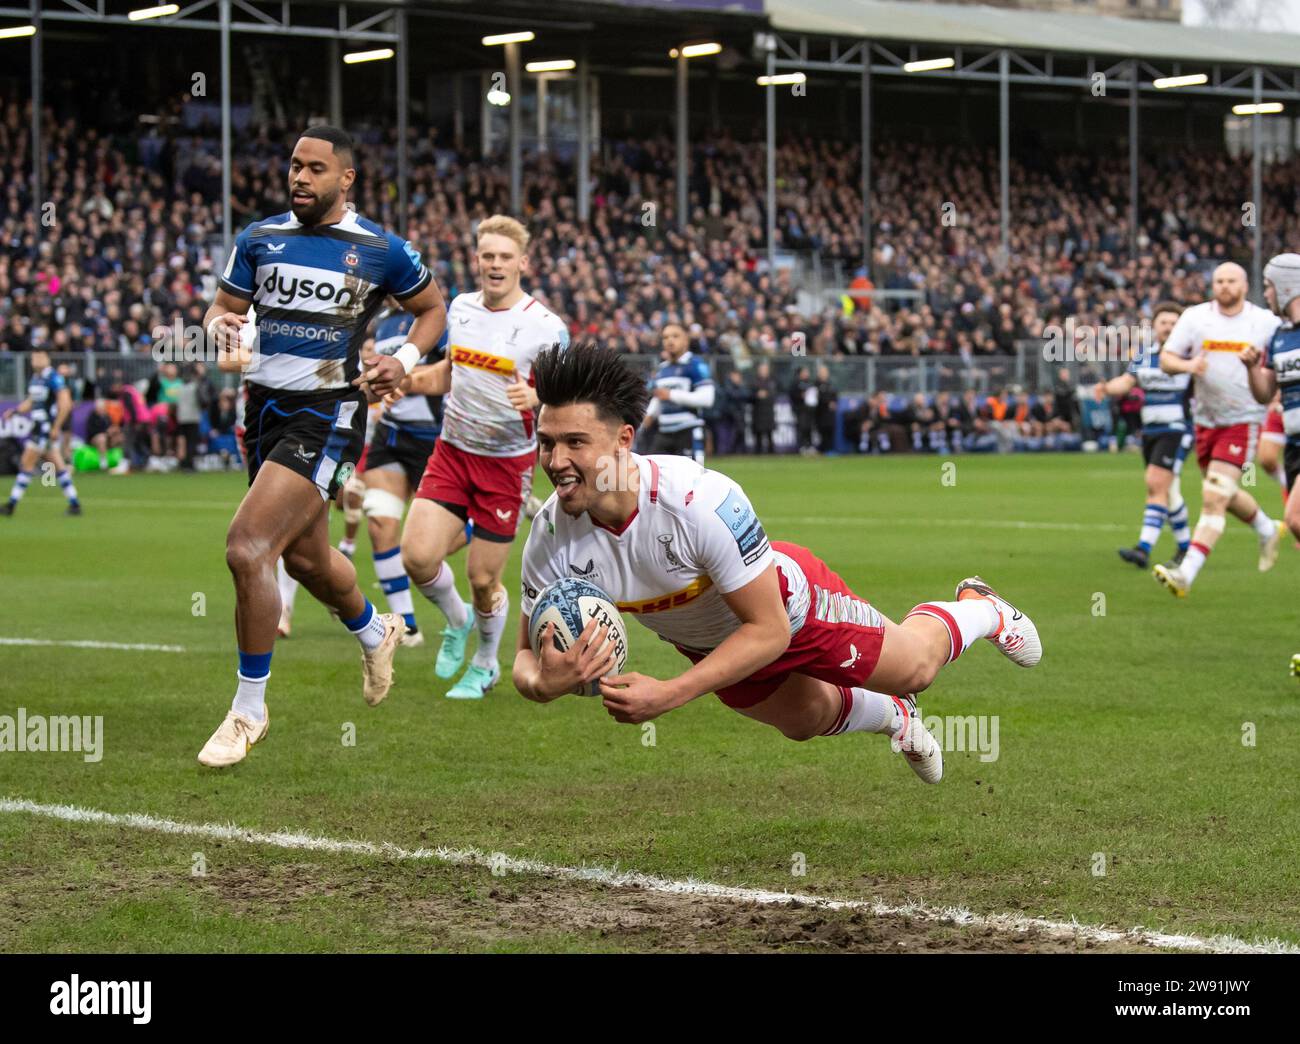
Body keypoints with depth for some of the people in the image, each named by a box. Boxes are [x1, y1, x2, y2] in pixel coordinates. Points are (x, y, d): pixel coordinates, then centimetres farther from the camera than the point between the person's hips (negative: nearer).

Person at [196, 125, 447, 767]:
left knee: (247, 549, -20)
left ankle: (248, 709, -7)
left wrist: (404, 361, -6)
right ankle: (375, 632, 52)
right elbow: (222, 309, 12)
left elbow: (432, 309, 11)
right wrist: (222, 328, -11)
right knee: (306, 558, 19)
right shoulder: (259, 239, 6)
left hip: (327, 414, -6)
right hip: (265, 405, 6)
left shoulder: (381, 251, -3)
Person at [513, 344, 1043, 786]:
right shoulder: (552, 534, -34)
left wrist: (668, 694, -48)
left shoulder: (701, 499, -46)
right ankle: (892, 715, 63)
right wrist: (543, 682, -49)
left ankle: (980, 609, 53)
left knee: (915, 670, 20)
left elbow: (770, 631, -38)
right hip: (705, 641, 4)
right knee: (807, 720, 30)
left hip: (794, 604, -4)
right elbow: (527, 654, -23)